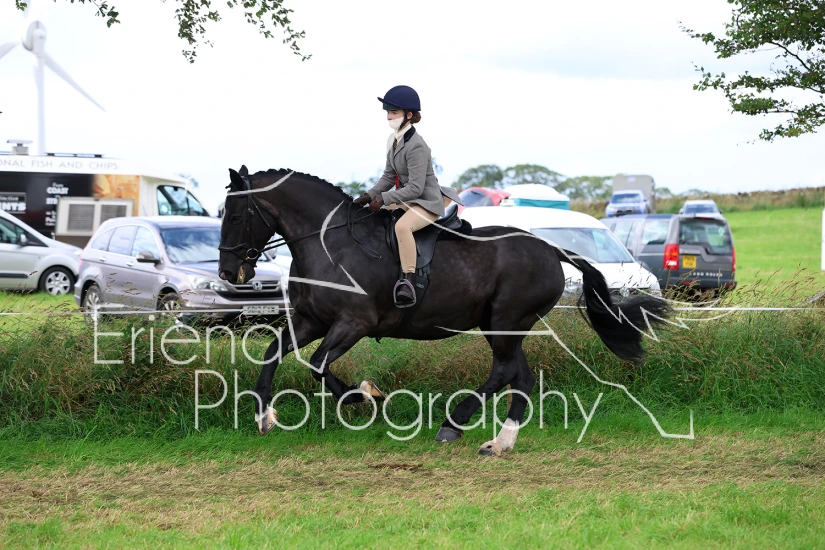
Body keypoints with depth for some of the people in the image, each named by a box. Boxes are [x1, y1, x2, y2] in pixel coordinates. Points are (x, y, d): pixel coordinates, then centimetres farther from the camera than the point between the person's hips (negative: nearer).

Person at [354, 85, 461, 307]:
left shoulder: (416, 146, -23)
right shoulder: (393, 140, 5)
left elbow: (415, 188, -26)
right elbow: (389, 176, 12)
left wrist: (383, 200, -25)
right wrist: (369, 196, -1)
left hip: (427, 202, -11)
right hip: (406, 199, 11)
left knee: (402, 226, -38)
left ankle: (408, 283, -39)